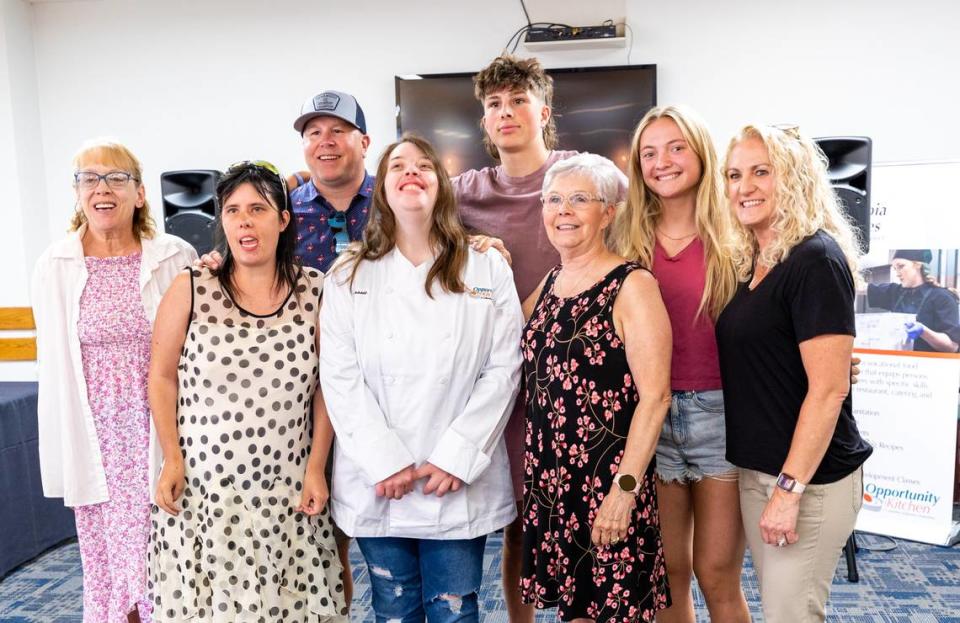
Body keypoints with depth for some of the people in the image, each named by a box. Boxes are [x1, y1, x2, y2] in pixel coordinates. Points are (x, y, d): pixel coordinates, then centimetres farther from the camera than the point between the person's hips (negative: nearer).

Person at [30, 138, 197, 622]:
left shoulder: (176, 258, -3)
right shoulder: (54, 266, 2)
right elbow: (54, 365, 8)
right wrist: (61, 454, 8)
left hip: (160, 434, -1)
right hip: (95, 439, 2)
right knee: (103, 560, 8)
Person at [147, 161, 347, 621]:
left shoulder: (315, 293, -2)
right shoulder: (189, 290, -5)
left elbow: (326, 387, 3)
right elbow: (162, 377, 3)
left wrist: (316, 467, 0)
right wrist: (172, 459, -2)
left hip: (288, 490, 1)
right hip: (201, 485, -1)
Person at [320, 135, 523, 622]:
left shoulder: (487, 268, 3)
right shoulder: (349, 276, 4)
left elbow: (502, 370, -3)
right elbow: (339, 377, -3)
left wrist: (456, 458, -10)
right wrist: (384, 462, -11)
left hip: (459, 483, 0)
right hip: (377, 484, 1)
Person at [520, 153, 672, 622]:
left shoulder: (632, 285, -12)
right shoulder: (550, 284, 9)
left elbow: (655, 396, -15)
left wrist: (625, 489, -19)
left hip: (608, 482, -6)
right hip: (549, 477, 6)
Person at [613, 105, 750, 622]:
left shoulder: (733, 238, -1)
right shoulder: (629, 239, 6)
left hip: (720, 411, -2)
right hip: (650, 414, 2)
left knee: (717, 577, 7)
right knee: (667, 573, 13)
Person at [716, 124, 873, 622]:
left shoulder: (816, 259, -16)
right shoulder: (753, 263, 9)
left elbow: (829, 389, -20)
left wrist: (790, 489, -20)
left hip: (809, 476, -8)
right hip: (755, 470, 8)